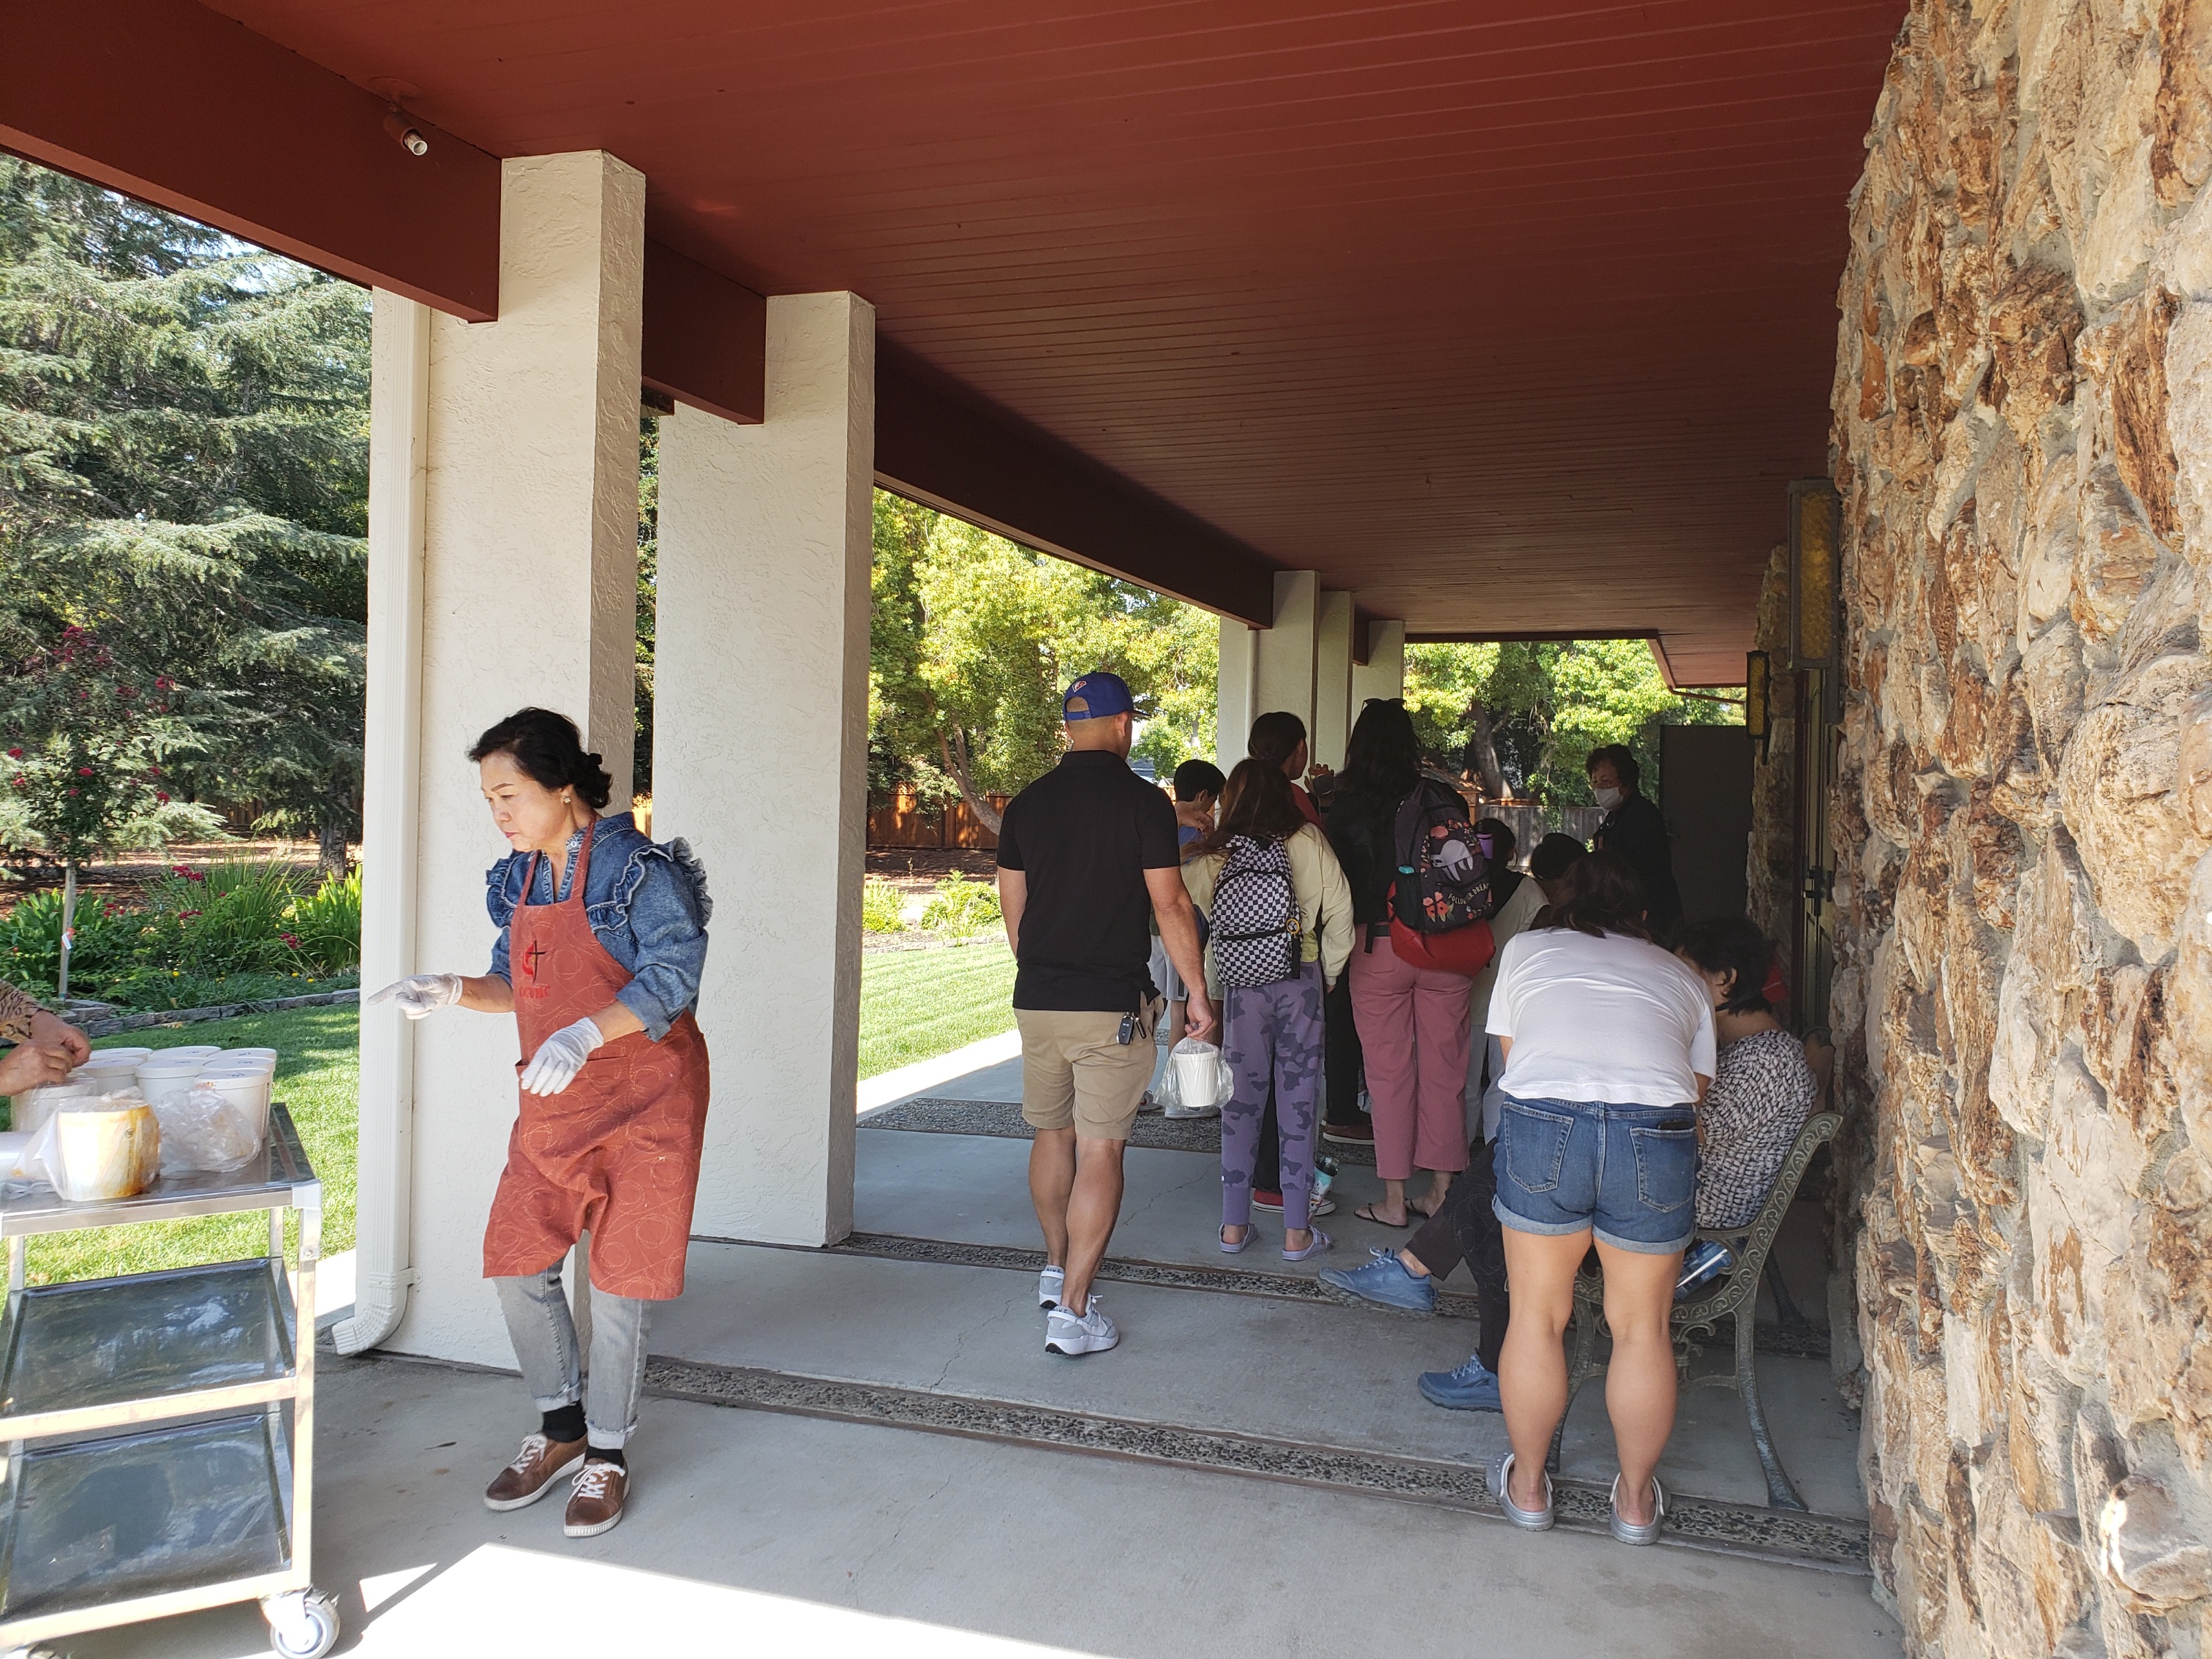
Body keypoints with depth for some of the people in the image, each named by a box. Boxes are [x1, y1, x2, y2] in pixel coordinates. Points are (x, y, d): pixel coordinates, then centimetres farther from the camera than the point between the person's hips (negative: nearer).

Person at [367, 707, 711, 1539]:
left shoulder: (639, 869, -15)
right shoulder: (520, 879, 8)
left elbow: (672, 976, -23)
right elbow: (519, 986, 17)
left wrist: (585, 1035, -35)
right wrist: (451, 991, -2)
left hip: (643, 1102, -7)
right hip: (550, 1108, 7)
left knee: (618, 1281, 2)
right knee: (516, 1266, 8)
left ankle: (608, 1453, 22)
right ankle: (560, 1424, 30)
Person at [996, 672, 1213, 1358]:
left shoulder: (1026, 804, 6)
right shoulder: (1142, 800, -8)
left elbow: (1012, 909, 12)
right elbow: (1170, 904, -10)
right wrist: (1197, 991, -1)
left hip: (1037, 998, 5)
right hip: (1113, 1003, -5)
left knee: (1052, 1134, 20)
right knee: (1099, 1150, -1)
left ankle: (1056, 1268, 35)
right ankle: (1072, 1310, -1)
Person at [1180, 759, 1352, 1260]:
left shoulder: (1213, 856, -2)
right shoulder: (1309, 842, -3)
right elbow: (1339, 913, -3)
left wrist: (1208, 989, 2)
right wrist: (1326, 975, 8)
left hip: (1241, 987, 1)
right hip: (1300, 981, -1)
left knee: (1241, 1102, 10)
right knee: (1298, 1104, 5)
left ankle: (1234, 1226, 16)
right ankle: (1297, 1232, 11)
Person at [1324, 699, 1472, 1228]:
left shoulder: (1347, 806, -6)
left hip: (1377, 944, -2)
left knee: (1389, 1074, 5)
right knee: (1444, 1071, 9)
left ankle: (1394, 1199, 10)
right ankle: (1441, 1191, 17)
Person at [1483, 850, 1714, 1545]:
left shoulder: (1525, 949, 24)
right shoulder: (1682, 977, 26)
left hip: (1542, 1122, -1)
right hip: (1658, 1133, 1)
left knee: (1536, 1316, 14)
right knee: (1641, 1327, 16)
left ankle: (1527, 1485, 29)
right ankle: (1635, 1498, 31)